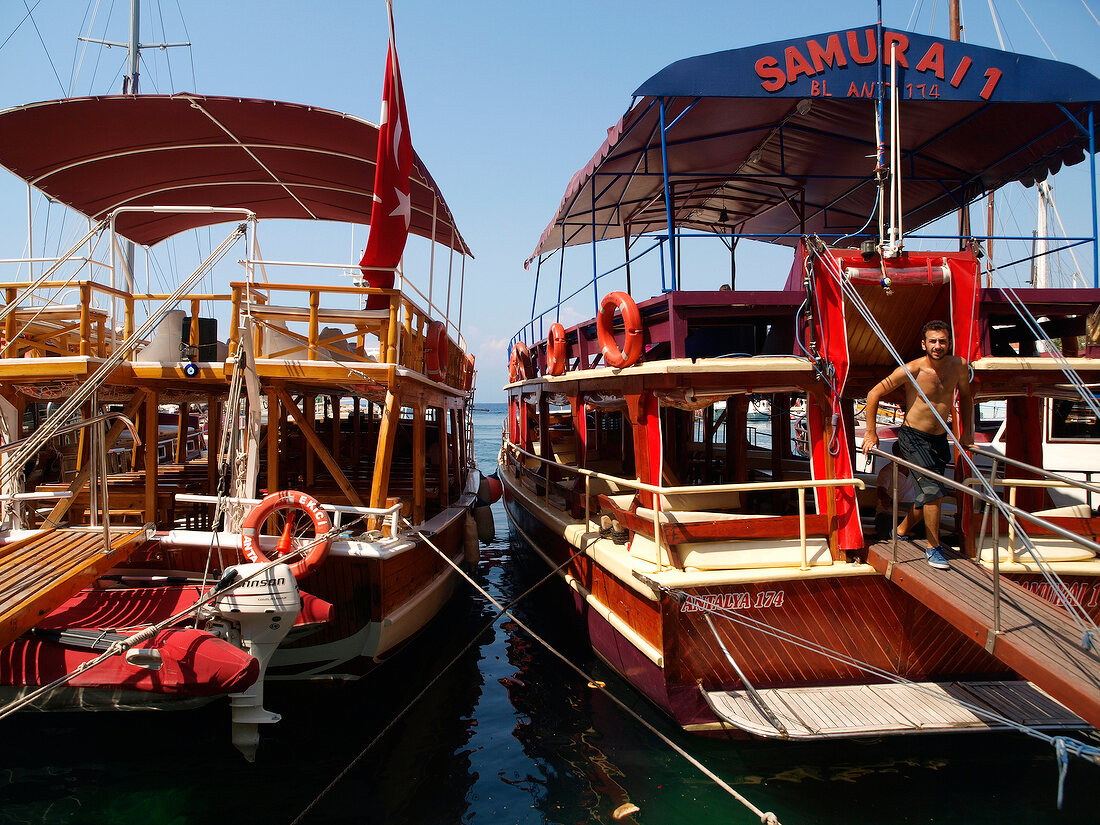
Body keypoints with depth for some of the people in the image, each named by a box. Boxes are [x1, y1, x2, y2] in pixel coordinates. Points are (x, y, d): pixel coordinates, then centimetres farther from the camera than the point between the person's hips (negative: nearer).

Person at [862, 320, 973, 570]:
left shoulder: (959, 366, -2)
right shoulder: (911, 370, -18)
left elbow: (965, 397, 17)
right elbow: (874, 394, -13)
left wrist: (966, 434, 16)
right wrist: (871, 433, -12)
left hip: (940, 439, 6)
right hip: (913, 437, -6)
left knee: (928, 494, 13)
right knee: (934, 490, -17)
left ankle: (902, 531, 38)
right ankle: (933, 548, -1)